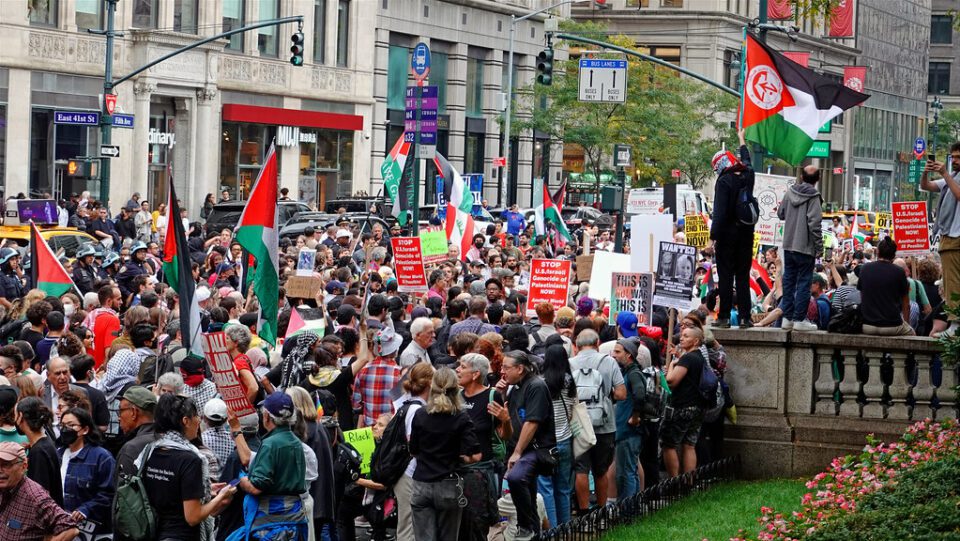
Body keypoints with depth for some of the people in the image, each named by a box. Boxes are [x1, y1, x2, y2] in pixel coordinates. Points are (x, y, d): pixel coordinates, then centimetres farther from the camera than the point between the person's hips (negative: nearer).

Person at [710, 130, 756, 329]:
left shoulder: (724, 181, -13)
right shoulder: (748, 176, 5)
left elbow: (719, 212, -19)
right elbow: (747, 161, 30)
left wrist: (713, 236, -16)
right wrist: (742, 140, 47)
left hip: (728, 233, -5)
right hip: (746, 233, 5)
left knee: (726, 276, -1)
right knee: (743, 276, 9)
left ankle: (724, 317, -2)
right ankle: (744, 317, 6)